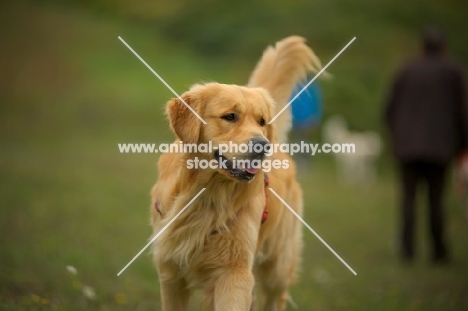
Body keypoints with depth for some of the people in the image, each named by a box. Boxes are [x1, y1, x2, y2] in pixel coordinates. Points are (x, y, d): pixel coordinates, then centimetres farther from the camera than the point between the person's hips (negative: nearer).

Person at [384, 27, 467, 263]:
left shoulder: (406, 71, 7)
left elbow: (390, 109, 9)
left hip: (408, 144, 1)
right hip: (439, 145, -1)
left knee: (408, 197, 4)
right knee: (436, 199, 4)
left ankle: (407, 248, -6)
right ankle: (439, 251, 6)